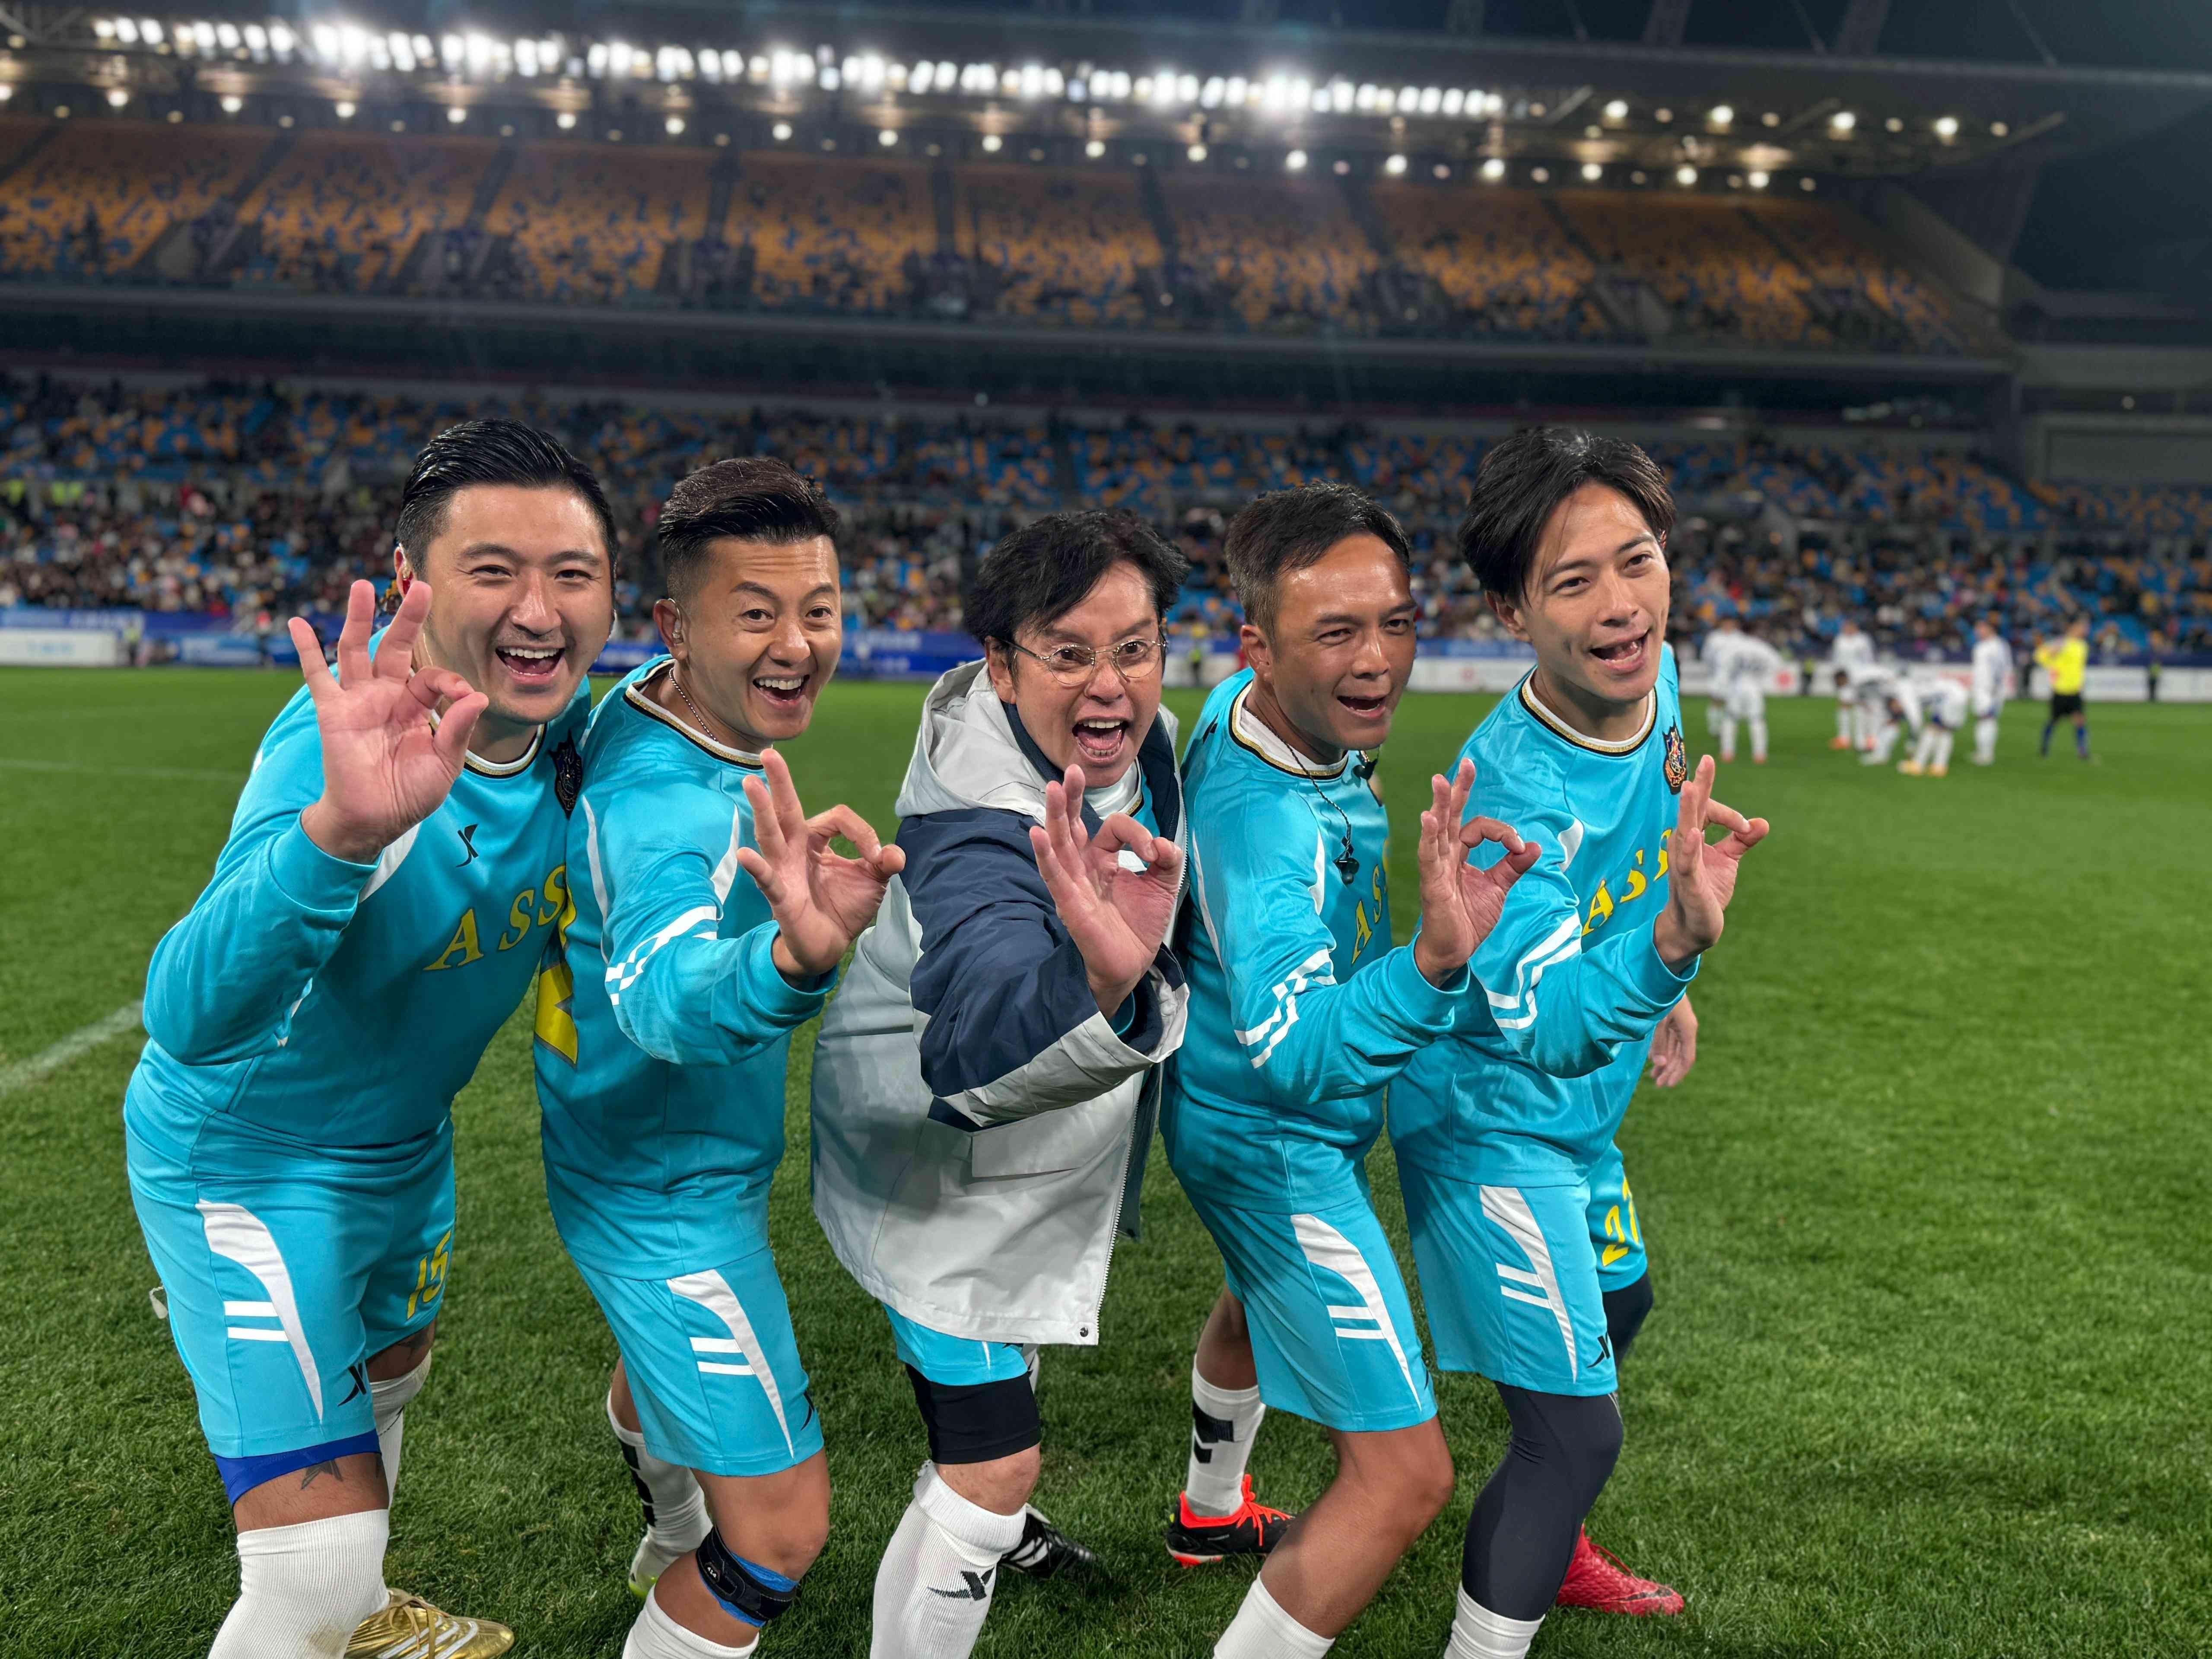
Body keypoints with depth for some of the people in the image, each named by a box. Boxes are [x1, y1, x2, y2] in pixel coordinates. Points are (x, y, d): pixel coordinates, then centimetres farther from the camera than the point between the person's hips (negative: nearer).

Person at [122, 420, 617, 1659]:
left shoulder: (572, 725, -14)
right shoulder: (357, 735, -35)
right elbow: (189, 1016, -48)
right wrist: (341, 829, -67)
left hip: (407, 1142, 8)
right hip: (247, 1158, -7)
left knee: (391, 1374, 32)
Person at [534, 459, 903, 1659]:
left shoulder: (636, 706, -7)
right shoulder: (670, 807, -35)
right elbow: (660, 995, -54)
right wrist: (795, 955, -73)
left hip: (628, 1156, 10)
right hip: (672, 1200, -10)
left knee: (658, 1364, 36)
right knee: (781, 1534, -4)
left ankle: (676, 1545, 65)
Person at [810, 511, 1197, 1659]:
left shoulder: (1125, 740, -14)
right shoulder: (981, 833, -41)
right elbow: (972, 1051, -60)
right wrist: (1099, 991, -80)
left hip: (1032, 1160, 10)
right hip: (941, 1177, -9)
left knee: (1014, 1344, 33)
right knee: (993, 1464, -9)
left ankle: (991, 1519, 63)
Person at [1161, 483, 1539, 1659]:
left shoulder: (1242, 708, -10)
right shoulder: (1265, 821, -38)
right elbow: (1291, 1052, -51)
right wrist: (1434, 963, -67)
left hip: (1239, 1116, 10)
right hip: (1278, 1151, -10)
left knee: (1268, 1290, 38)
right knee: (1403, 1476, -10)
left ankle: (1209, 1507, 65)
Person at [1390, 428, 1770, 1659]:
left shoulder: (1652, 679, -11)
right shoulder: (1507, 789, -35)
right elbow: (1545, 1026, -44)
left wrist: (1665, 990, 16)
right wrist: (1671, 944, -61)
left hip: (1576, 1114, 9)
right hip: (1491, 1120, -9)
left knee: (1617, 1309, 29)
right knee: (1578, 1428, -10)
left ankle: (1550, 1549, 53)